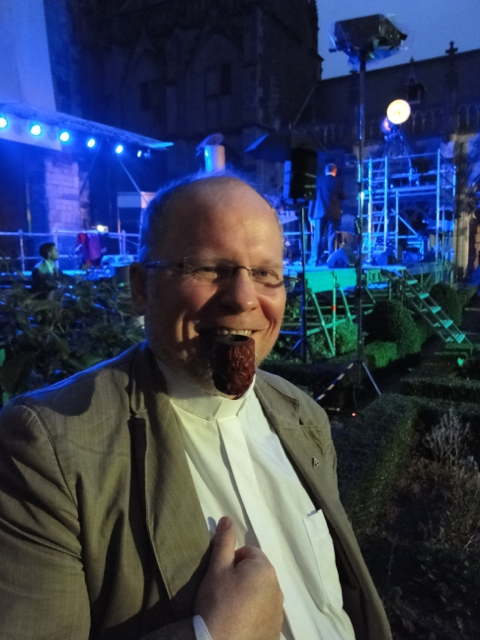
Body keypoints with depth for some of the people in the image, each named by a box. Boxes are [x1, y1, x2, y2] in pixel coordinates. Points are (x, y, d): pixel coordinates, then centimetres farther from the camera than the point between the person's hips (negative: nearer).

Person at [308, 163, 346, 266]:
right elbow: (343, 196, 5)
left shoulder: (318, 180, 6)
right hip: (333, 213, -1)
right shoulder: (335, 181, 1)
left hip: (319, 211, 1)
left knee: (317, 237, 2)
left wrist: (310, 213, 9)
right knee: (331, 237, 2)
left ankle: (314, 260, 0)